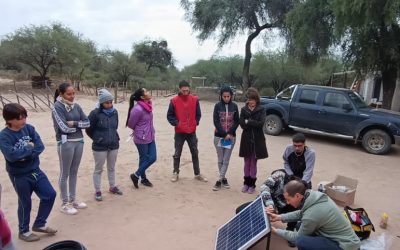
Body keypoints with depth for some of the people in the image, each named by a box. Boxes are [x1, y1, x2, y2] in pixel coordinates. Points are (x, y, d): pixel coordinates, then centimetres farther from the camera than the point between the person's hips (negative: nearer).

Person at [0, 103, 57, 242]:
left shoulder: (29, 128, -3)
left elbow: (40, 146, -11)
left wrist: (24, 154, -22)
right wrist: (29, 148, -18)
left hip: (35, 170, 5)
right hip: (19, 176, -5)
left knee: (50, 195, 6)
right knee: (25, 204, 10)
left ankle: (39, 224, 26)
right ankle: (23, 231, 34)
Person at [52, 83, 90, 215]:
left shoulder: (76, 106, 7)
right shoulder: (57, 107, -10)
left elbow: (87, 123, 2)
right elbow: (64, 128, -19)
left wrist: (74, 123, -13)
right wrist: (79, 125, -4)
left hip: (79, 141, 6)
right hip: (65, 143, -6)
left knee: (74, 172, 15)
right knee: (65, 174, 5)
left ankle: (73, 200, 28)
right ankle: (64, 204, 18)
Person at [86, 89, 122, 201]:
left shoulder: (114, 112, -1)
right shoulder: (95, 113, -17)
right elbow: (88, 129, -6)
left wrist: (113, 137, 12)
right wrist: (97, 138, 4)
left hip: (114, 145, 5)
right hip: (99, 146, -5)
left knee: (111, 168, 19)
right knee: (98, 169, 8)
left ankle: (112, 187, 35)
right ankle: (97, 191, 21)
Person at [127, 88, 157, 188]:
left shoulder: (149, 105, 1)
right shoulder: (137, 109, -24)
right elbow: (130, 124, -11)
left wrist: (148, 131, 11)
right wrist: (139, 131, 6)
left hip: (150, 137, 8)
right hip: (141, 139, -8)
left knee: (153, 158, 12)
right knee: (144, 159, 6)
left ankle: (137, 175, 30)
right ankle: (136, 175, 29)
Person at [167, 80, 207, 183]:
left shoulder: (195, 99, -1)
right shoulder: (174, 100, -7)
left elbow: (198, 114, 9)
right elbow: (169, 115, -1)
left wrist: (196, 123, -1)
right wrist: (176, 123, -12)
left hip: (192, 132, 2)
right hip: (179, 132, -2)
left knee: (195, 153, 10)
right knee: (177, 154, 9)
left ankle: (197, 174, 21)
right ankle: (175, 173, 22)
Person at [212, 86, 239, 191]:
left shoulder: (234, 106, 1)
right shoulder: (217, 106, -4)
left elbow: (237, 121, 1)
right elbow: (216, 122, -7)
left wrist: (230, 134, -11)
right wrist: (224, 134, -13)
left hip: (231, 137, 1)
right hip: (219, 136, -1)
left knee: (226, 160, 1)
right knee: (220, 160, 7)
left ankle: (219, 180, 7)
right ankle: (223, 179, 19)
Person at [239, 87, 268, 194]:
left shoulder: (261, 109, -2)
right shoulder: (244, 109, 2)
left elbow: (261, 123, -15)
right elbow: (242, 124, -8)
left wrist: (248, 122, -13)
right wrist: (254, 123, -19)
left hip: (257, 140, -1)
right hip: (246, 139, 2)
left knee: (253, 162, 6)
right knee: (247, 162, 9)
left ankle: (252, 184, 16)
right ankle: (246, 183, 21)